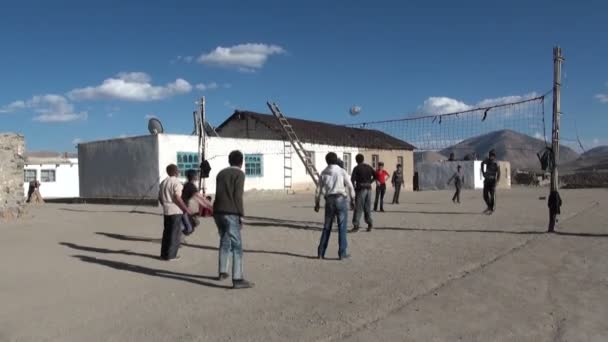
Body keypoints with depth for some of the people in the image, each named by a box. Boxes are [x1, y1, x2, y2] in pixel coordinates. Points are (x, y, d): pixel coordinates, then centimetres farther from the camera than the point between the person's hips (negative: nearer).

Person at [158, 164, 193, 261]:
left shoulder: (163, 182, 12)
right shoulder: (176, 182, -13)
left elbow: (160, 197, 15)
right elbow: (177, 198, -20)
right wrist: (186, 209, -14)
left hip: (166, 211, 8)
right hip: (175, 211, -8)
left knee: (167, 232, 14)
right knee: (175, 233, -1)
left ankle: (164, 253, 18)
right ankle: (170, 255, 1)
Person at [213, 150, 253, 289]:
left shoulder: (221, 173, 18)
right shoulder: (239, 174, -3)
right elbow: (238, 196, -11)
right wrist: (241, 215, -9)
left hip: (218, 212, 7)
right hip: (231, 213, -7)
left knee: (224, 241, 23)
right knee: (237, 246, -6)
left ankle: (222, 272, 31)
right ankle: (237, 279, -11)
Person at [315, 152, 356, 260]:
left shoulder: (323, 173, 6)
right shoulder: (342, 171, -3)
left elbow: (318, 189, 7)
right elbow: (350, 187, -3)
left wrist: (317, 203, 17)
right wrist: (352, 199, 9)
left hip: (329, 201, 3)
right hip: (341, 199, -3)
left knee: (327, 227, 11)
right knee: (342, 227, 2)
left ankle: (321, 253, 12)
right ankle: (342, 253, 3)